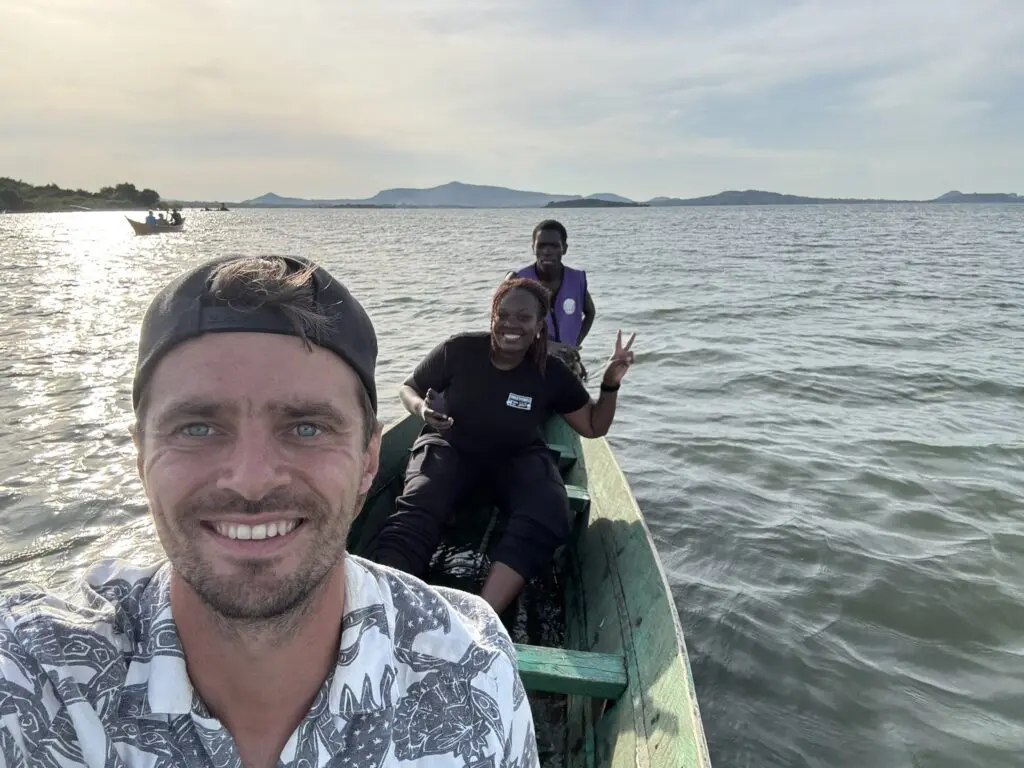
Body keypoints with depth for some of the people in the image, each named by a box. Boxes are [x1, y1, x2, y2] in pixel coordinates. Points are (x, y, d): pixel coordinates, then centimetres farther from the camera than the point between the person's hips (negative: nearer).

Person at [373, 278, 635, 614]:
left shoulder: (552, 373, -8)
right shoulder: (458, 350, -14)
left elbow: (593, 427, 3)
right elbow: (408, 388, 1)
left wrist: (610, 386, -14)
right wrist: (422, 409, -22)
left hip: (516, 458, 1)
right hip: (449, 448, -1)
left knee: (547, 518, -31)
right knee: (414, 516, -32)